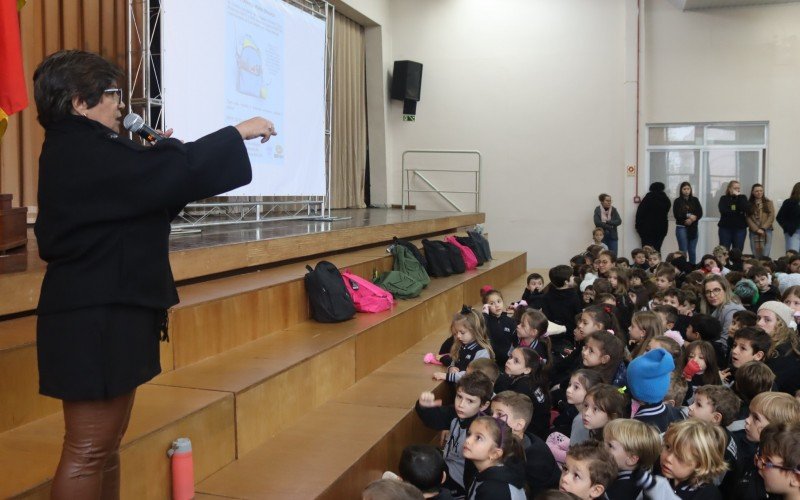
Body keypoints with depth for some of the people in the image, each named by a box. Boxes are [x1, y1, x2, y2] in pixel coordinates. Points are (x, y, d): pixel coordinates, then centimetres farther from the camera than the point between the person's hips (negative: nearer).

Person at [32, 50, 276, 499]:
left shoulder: (74, 150, 16)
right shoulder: (84, 153, -17)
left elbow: (138, 194, 20)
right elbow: (173, 173, -22)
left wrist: (156, 156, 7)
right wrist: (239, 132, -12)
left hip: (104, 311, 11)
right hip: (96, 318, -11)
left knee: (108, 441, 18)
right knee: (89, 450, -2)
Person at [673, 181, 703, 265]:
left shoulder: (695, 200, 9)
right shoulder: (677, 201, 1)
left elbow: (700, 214, 2)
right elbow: (676, 215, -7)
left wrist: (692, 219, -15)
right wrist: (689, 216, -15)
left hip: (693, 228, 3)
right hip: (681, 228, -3)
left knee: (692, 251, 6)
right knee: (683, 251, -4)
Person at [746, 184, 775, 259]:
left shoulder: (768, 202, 9)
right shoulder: (749, 203, 8)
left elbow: (771, 217, 1)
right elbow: (748, 218, 1)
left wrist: (763, 228, -8)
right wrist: (756, 229, -9)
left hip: (766, 231, 0)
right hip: (754, 231, 0)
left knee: (765, 255, -8)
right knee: (755, 255, -1)